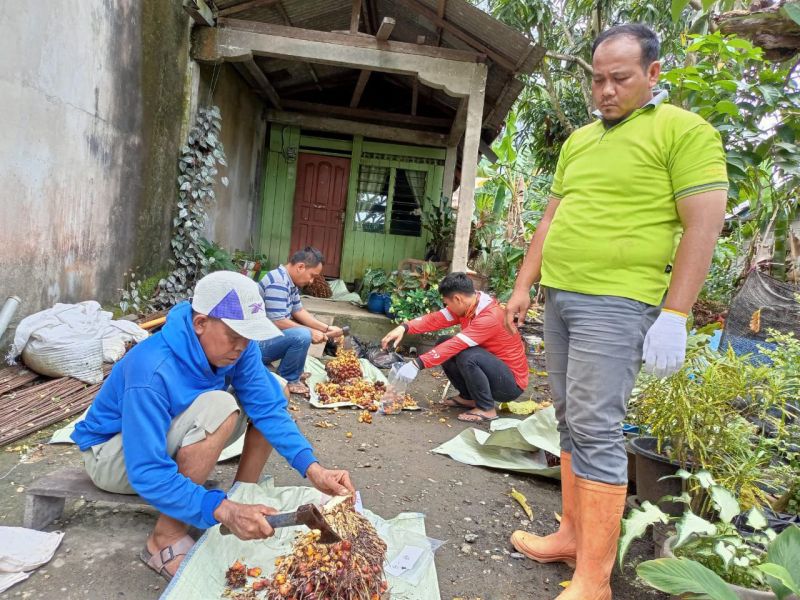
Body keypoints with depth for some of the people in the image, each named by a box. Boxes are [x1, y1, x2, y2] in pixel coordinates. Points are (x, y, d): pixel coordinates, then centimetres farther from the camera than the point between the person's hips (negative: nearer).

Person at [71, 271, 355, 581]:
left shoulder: (235, 346, -17)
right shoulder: (151, 373, -36)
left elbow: (268, 407, -18)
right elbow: (148, 474, -37)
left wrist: (312, 468, -29)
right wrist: (223, 510, -46)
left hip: (170, 438, 6)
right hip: (113, 454, -6)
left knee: (272, 390, -10)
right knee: (219, 407, -35)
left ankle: (243, 497, -4)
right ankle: (165, 542, -22)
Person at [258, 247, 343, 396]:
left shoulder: (290, 281, 8)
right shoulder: (278, 282, -23)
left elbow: (298, 311, 13)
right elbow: (278, 322, -27)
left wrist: (326, 328, 4)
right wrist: (310, 332, -18)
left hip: (269, 336, 10)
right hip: (258, 344, -10)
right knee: (302, 336, -28)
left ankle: (292, 372, 16)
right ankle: (288, 380, -7)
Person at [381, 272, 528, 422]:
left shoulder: (490, 318, -29)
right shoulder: (467, 305, -4)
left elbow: (455, 346, -35)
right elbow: (435, 319, -10)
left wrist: (417, 364, -36)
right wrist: (403, 328, -24)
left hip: (511, 383, -8)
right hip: (491, 369, 8)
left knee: (467, 356, -33)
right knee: (443, 344, -1)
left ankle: (486, 408, -11)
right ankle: (468, 397, 11)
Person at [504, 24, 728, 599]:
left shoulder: (685, 130, -3)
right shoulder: (578, 141, 18)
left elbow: (703, 226, -9)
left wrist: (674, 316, -15)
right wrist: (523, 286, 15)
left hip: (616, 303, -7)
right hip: (559, 296, 7)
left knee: (596, 431, -9)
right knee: (571, 422, 11)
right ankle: (573, 535, 25)